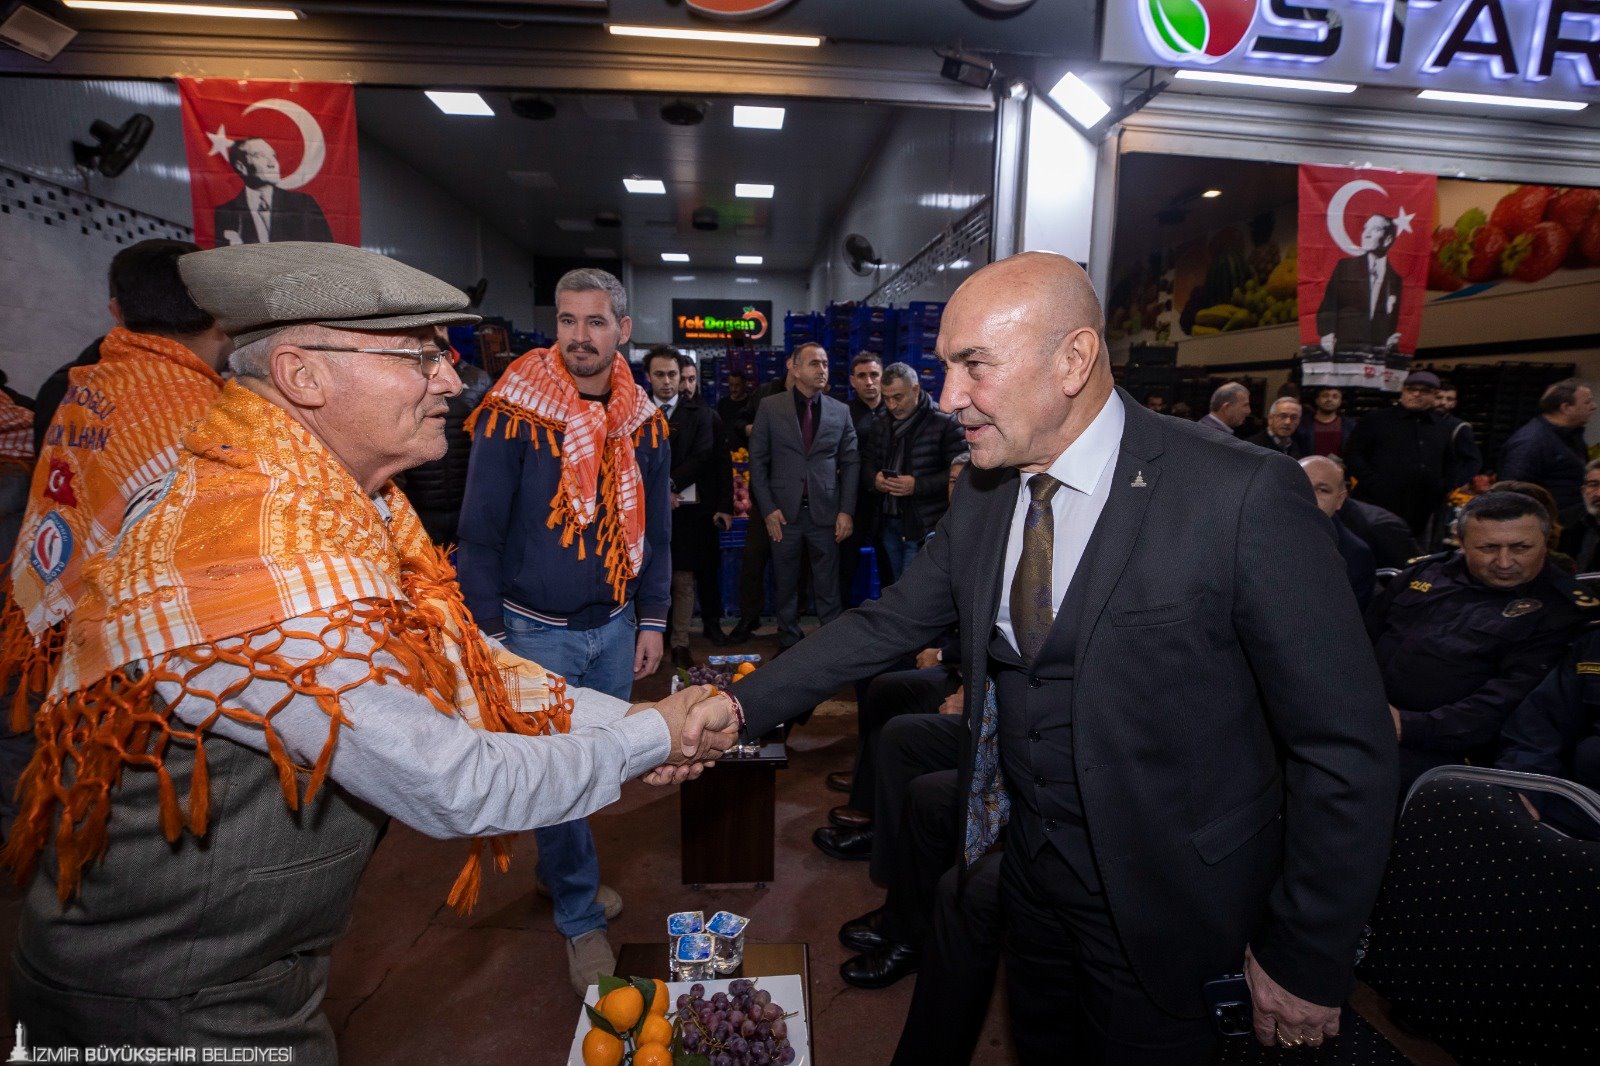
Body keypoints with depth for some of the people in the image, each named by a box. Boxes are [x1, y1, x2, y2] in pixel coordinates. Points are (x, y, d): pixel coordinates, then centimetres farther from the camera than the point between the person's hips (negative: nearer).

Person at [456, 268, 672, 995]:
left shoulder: (645, 422, 1)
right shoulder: (513, 414, -12)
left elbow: (656, 529, 7)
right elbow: (479, 532, -9)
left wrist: (652, 620, 5)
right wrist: (487, 632, -9)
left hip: (615, 626, 5)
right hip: (537, 631, -4)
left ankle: (557, 870, 42)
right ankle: (581, 916, 25)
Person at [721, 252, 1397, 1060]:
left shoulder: (1243, 499, -23)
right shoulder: (982, 495, -4)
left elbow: (1345, 747, -17)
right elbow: (887, 623, 1)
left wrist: (1306, 959, -11)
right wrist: (741, 708, -8)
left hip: (1163, 910, -5)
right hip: (1030, 866, 5)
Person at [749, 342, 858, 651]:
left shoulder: (840, 411, 7)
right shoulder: (770, 407, 2)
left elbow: (850, 464, 7)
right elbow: (758, 461, 2)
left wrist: (846, 511, -2)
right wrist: (767, 509, -5)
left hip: (825, 512, 1)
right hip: (784, 512, 0)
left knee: (828, 588, 4)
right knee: (786, 585, 9)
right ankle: (788, 642, 22)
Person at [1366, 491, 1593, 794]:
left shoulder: (1565, 609, -1)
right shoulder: (1429, 570, 14)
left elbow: (1512, 701, -13)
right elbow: (1366, 631, 20)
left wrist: (1408, 727, -24)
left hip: (1437, 747, -5)